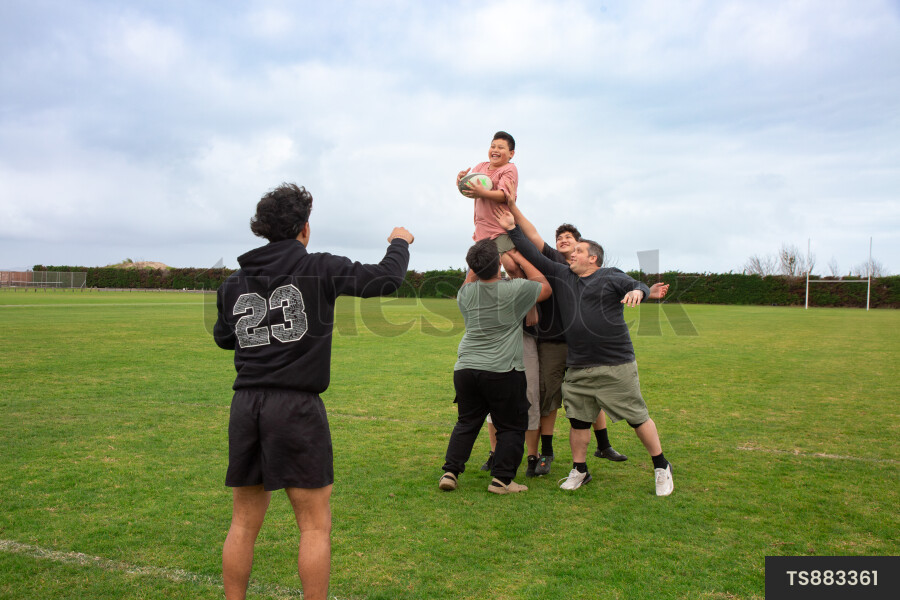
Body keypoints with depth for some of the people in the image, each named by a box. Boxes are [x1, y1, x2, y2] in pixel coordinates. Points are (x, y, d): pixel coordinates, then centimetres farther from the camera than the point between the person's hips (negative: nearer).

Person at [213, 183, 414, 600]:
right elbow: (386, 279, -3)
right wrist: (399, 242, 16)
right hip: (296, 408, -5)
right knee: (315, 524, 6)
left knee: (244, 523, 16)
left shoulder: (234, 282, 9)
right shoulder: (320, 269, -5)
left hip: (245, 406, 5)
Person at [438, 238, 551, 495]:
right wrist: (518, 257, 13)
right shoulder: (515, 290, -8)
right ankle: (501, 479, 8)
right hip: (503, 370, -4)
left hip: (465, 368, 5)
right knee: (511, 426, 9)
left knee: (466, 423, 17)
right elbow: (545, 286, 12)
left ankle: (450, 471, 14)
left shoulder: (466, 293, 4)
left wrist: (476, 265, 29)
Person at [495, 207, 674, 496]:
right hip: (577, 368, 5)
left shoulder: (610, 277, 0)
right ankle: (579, 471, 27)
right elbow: (535, 257, 14)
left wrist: (637, 291, -35)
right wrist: (513, 229, 11)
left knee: (638, 418, 3)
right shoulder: (561, 276, 13)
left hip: (616, 366, -4)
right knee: (578, 420, 9)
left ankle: (661, 467, 20)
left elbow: (638, 286, -12)